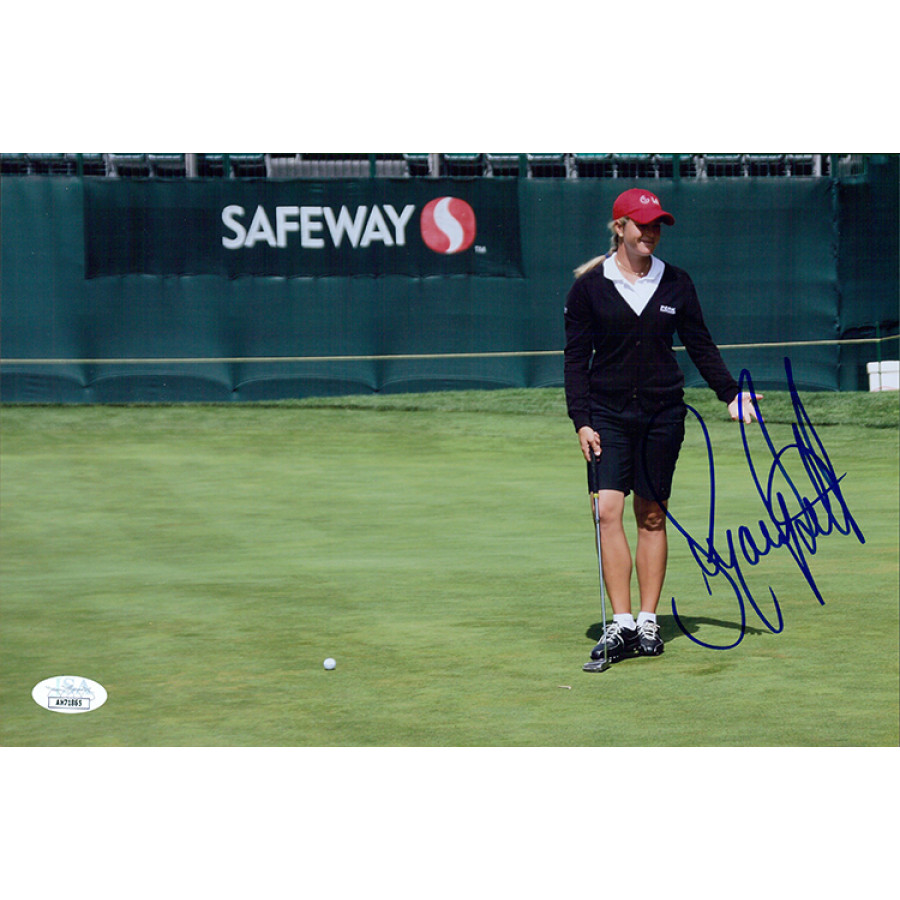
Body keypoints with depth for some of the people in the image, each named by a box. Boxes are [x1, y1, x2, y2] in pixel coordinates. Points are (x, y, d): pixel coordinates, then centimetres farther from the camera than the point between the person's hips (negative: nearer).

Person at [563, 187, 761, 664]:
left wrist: (730, 393, 3)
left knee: (651, 516, 5)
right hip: (608, 413, -2)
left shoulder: (676, 283, 5)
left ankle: (648, 621, 10)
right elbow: (576, 357, 0)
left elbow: (700, 344, 13)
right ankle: (621, 623, -13)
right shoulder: (589, 286, -1)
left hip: (663, 414, 2)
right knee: (609, 509, -13)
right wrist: (581, 420, -7)